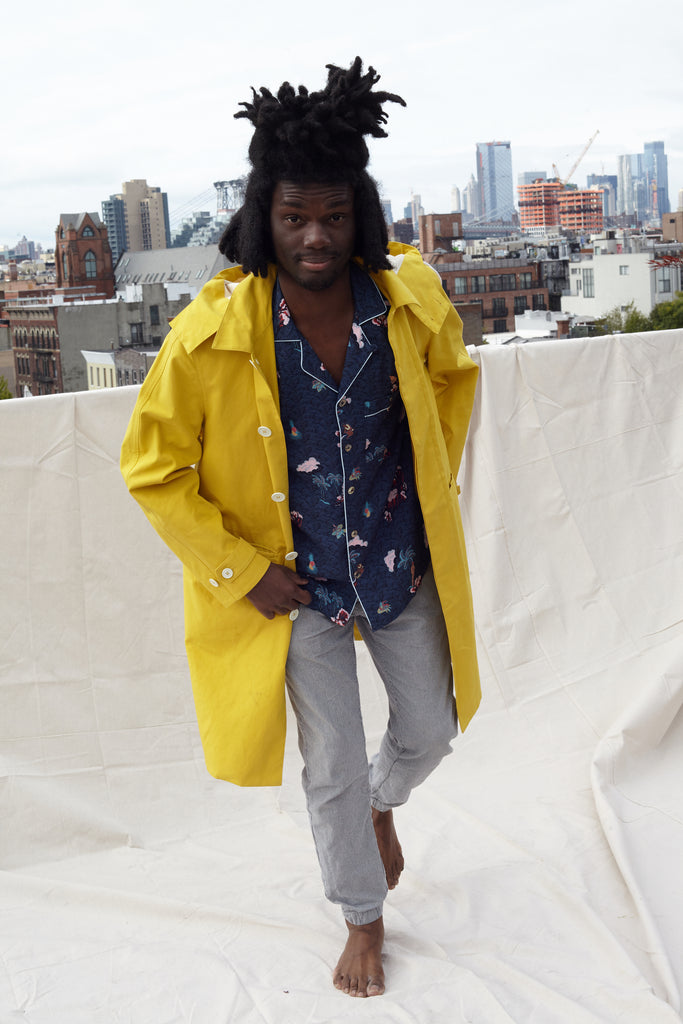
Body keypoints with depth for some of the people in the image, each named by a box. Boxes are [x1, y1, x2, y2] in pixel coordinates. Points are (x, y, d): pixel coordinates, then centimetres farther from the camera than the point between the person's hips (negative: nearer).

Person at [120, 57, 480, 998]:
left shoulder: (409, 295, -12)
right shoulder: (212, 333, -21)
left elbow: (454, 378, 11)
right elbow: (152, 469, -12)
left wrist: (438, 483, 6)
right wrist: (243, 571, -12)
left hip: (403, 564, 3)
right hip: (296, 586, -3)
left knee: (430, 729, 18)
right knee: (332, 770, 9)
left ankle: (384, 802, 56)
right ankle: (364, 920, 37)